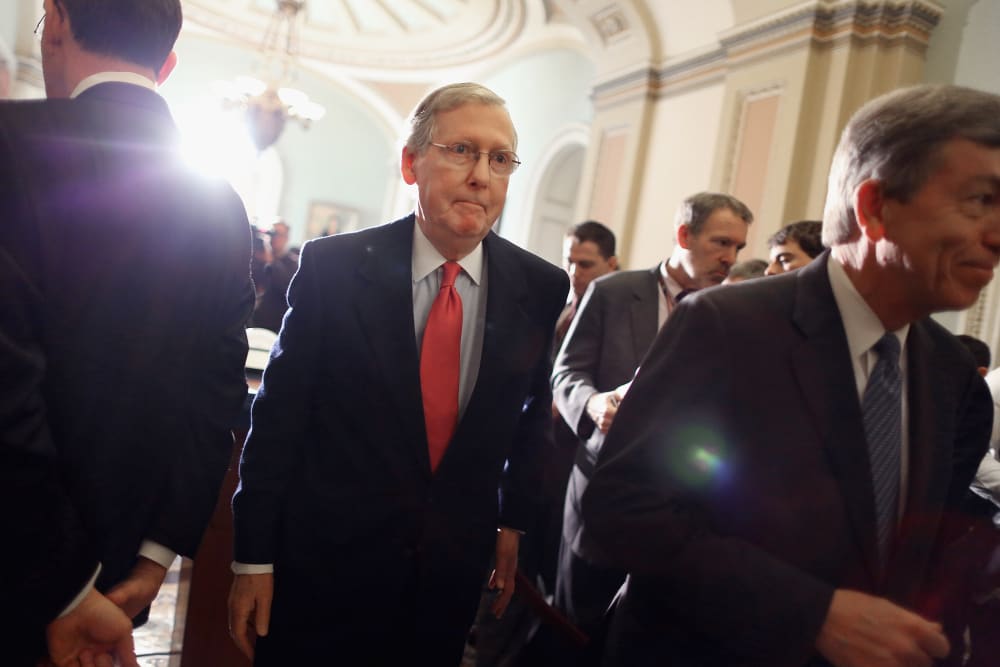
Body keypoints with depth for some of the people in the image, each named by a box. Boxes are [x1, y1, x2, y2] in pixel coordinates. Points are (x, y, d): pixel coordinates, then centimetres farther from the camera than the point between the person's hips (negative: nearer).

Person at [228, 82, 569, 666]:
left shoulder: (541, 288, -5)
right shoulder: (333, 265, -12)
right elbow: (280, 412, -9)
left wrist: (513, 521, 11)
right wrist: (255, 557, -6)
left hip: (453, 573, 3)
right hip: (325, 563, -2)